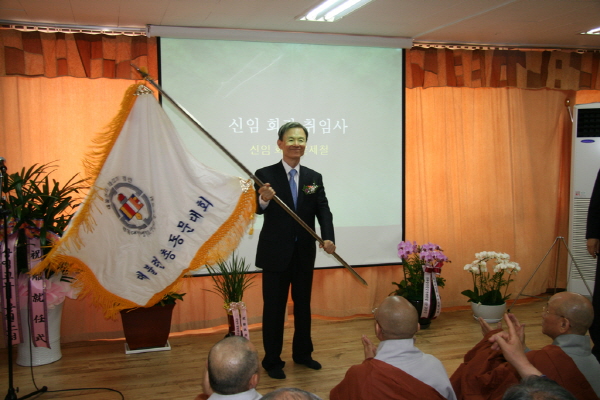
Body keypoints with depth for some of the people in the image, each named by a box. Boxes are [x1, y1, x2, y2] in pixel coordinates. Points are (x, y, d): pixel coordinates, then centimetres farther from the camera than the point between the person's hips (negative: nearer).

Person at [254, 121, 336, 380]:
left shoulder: (314, 178, 4)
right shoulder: (265, 174, -8)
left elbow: (323, 211, -5)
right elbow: (258, 210, -19)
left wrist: (328, 238, -24)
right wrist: (264, 199, -43)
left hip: (304, 253, 4)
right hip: (276, 253, -4)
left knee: (303, 305, 18)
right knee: (274, 307, 6)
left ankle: (302, 354, 36)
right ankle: (272, 361, 22)